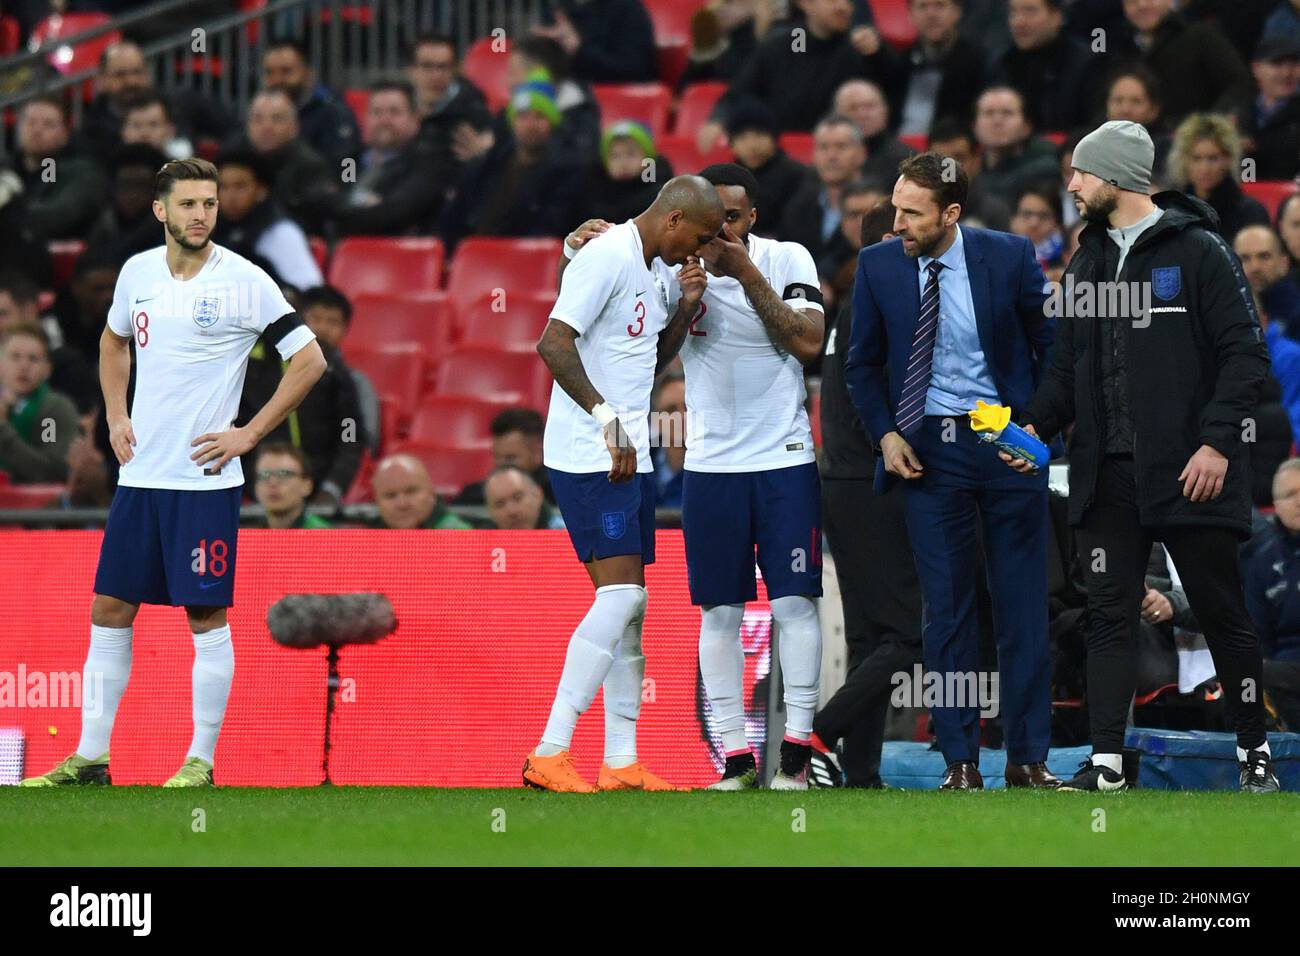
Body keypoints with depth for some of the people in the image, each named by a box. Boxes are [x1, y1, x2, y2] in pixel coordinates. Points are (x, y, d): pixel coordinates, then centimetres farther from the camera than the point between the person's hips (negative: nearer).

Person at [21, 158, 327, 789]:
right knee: (110, 609, 6)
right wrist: (116, 416, 11)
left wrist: (248, 434, -10)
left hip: (206, 479, -5)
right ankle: (91, 756, 13)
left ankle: (201, 761, 5)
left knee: (206, 616, -3)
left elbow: (310, 360, -7)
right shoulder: (137, 273, 6)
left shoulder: (244, 282, -9)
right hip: (140, 474, 5)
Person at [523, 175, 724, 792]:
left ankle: (622, 764, 11)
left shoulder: (651, 268, 17)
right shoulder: (607, 257, -13)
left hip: (629, 458, 10)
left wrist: (685, 307, 12)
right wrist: (607, 418, -27)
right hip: (589, 458, -10)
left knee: (630, 605, 8)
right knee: (620, 596, -16)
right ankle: (549, 754, -17)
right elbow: (554, 344, -22)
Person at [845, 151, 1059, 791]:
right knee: (947, 608, 1)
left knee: (1023, 605, 1)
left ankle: (1028, 758, 6)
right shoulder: (879, 267, -1)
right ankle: (960, 761, 4)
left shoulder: (1009, 257, -6)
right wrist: (885, 434, -3)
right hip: (926, 448, 1)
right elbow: (863, 364, 10)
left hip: (1008, 444, -1)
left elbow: (1052, 345, 4)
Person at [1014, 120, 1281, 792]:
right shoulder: (1088, 262, 15)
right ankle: (1105, 761, -2)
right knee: (1108, 614, 0)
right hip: (1107, 473, 6)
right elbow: (1068, 365, 19)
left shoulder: (1196, 251, -5)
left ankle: (1254, 752, 15)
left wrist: (1217, 441, -17)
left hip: (1190, 474, -5)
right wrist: (1037, 425, 2)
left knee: (1221, 613, 3)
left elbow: (1244, 353, -8)